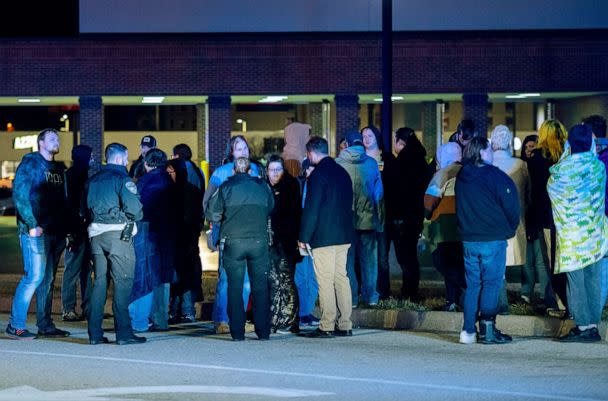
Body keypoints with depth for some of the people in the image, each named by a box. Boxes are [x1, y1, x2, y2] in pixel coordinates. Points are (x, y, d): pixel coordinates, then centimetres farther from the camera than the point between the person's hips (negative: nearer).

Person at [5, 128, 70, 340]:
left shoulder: (58, 168, 19)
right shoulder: (30, 162, -4)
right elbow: (19, 194, -12)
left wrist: (66, 229, 12)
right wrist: (32, 225, -17)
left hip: (55, 232, 8)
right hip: (36, 231, -8)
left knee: (48, 279, 10)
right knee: (34, 276, -13)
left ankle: (45, 325, 15)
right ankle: (15, 326, -9)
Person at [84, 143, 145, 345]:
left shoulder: (92, 180, 14)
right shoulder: (122, 179, -8)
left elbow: (84, 210, 16)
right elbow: (134, 209, -16)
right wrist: (134, 218, 3)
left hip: (96, 235, 7)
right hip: (118, 235, -7)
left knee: (99, 281, 11)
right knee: (123, 282, -2)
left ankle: (95, 334, 10)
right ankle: (123, 333, -3)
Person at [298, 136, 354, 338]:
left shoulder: (318, 174, -12)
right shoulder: (342, 172, 12)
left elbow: (311, 209, -14)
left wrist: (304, 237, -9)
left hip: (324, 237, -8)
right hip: (344, 236, 8)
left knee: (325, 281, -5)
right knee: (341, 278, 10)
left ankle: (327, 327, -5)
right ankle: (345, 325, 11)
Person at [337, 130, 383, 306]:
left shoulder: (338, 164, -7)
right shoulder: (372, 163, 0)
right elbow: (379, 192, 8)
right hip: (368, 217, 2)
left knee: (347, 258, 5)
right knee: (369, 257, 11)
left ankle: (351, 297, 4)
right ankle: (371, 295, 15)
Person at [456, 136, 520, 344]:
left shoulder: (462, 176, 7)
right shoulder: (495, 176, -12)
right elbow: (511, 207, -9)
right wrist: (510, 229, 8)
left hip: (468, 239, 6)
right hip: (493, 240, -6)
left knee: (472, 284, 10)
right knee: (491, 284, -2)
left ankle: (468, 331, 7)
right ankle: (487, 330, -6)